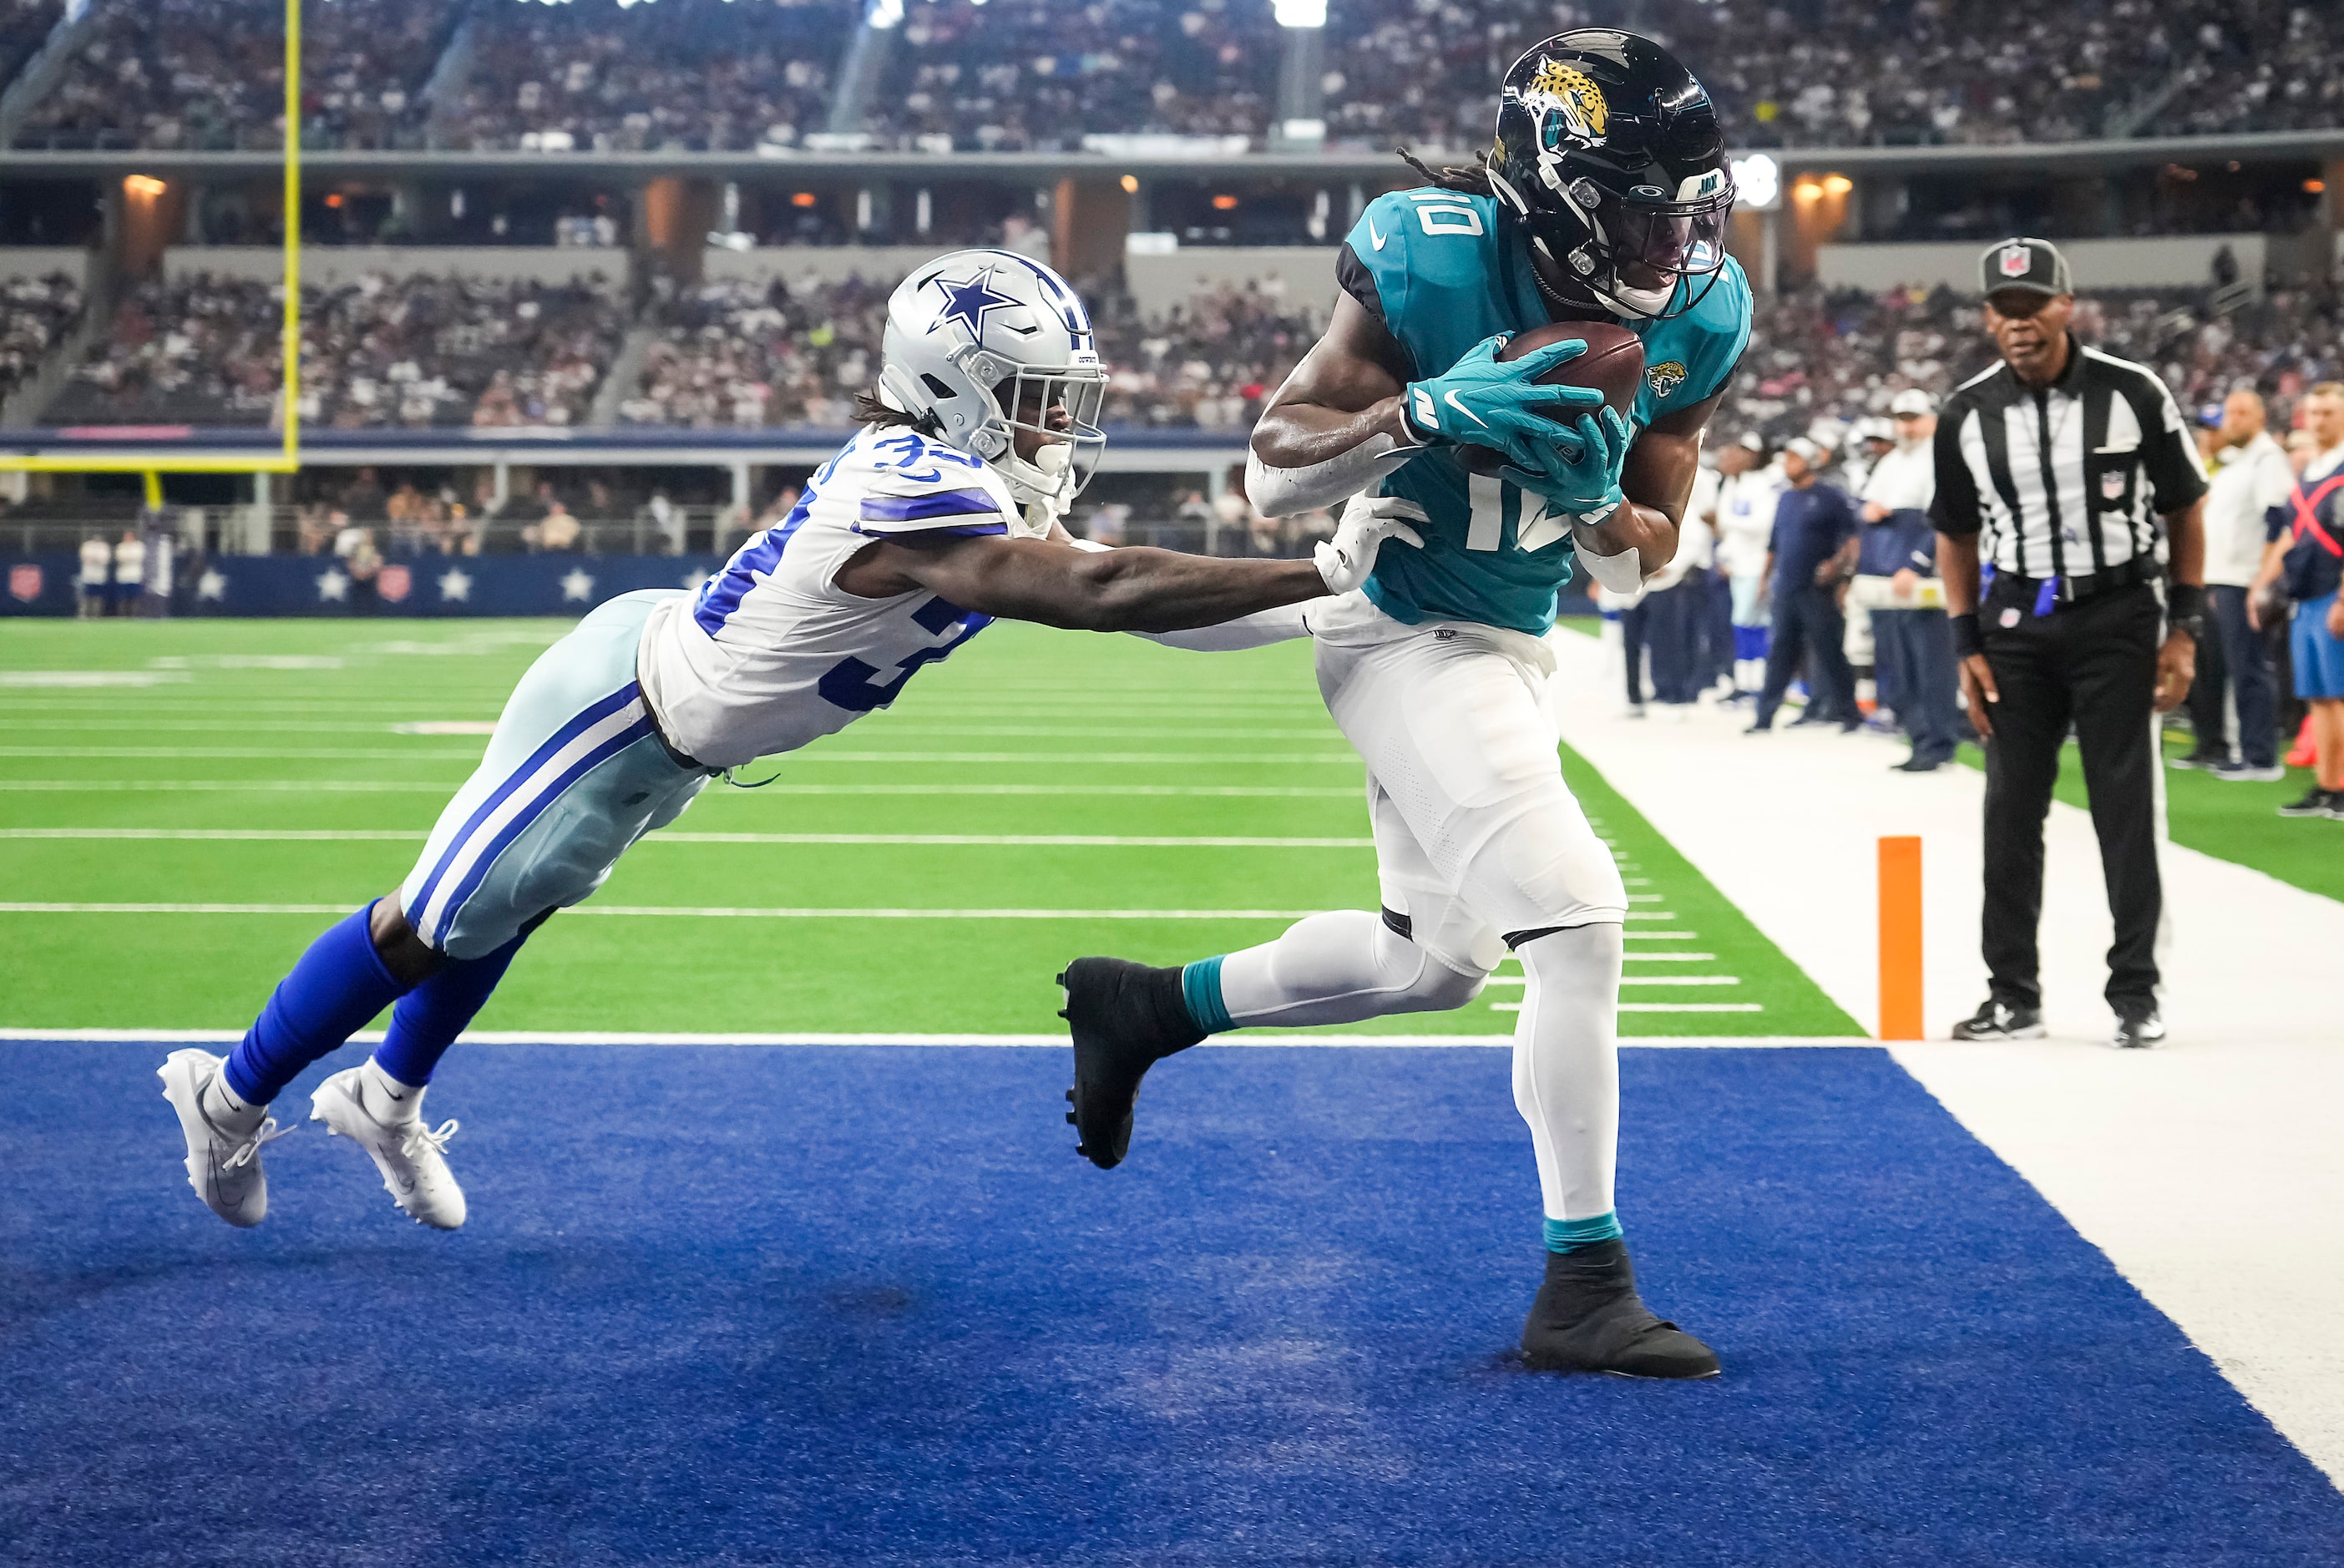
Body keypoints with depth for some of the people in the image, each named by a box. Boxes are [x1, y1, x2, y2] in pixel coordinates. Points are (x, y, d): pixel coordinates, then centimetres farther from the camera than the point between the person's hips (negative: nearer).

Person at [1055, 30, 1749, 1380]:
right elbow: (1272, 476, -18)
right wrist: (1423, 414, -34)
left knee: (1437, 958, 20)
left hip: (1515, 648, 8)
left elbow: (1644, 560, -1)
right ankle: (1585, 1287, -9)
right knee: (1577, 922, -17)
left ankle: (1152, 1004, 38)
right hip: (1402, 636, -8)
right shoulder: (1433, 268, -23)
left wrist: (1596, 500, -23)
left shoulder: (1697, 318, -8)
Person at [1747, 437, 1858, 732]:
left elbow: (1853, 535, -6)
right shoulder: (1785, 499, 17)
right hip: (1786, 587, 6)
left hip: (1817, 587, -6)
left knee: (1828, 650, -6)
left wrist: (1835, 563, -16)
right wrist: (1765, 579, 20)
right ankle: (1765, 715, 9)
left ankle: (1848, 710, 1)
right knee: (1781, 651, 7)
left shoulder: (1831, 496, -4)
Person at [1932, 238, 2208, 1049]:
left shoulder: (2133, 393, -7)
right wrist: (1967, 645, 4)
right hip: (2016, 623, 3)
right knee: (2010, 812, 6)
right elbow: (1956, 534, 10)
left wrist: (2183, 628, -4)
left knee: (2126, 807, -2)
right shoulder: (1967, 413, 0)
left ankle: (2136, 991, 8)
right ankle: (2014, 996, 15)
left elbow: (2185, 509, 0)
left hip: (2118, 616, -3)